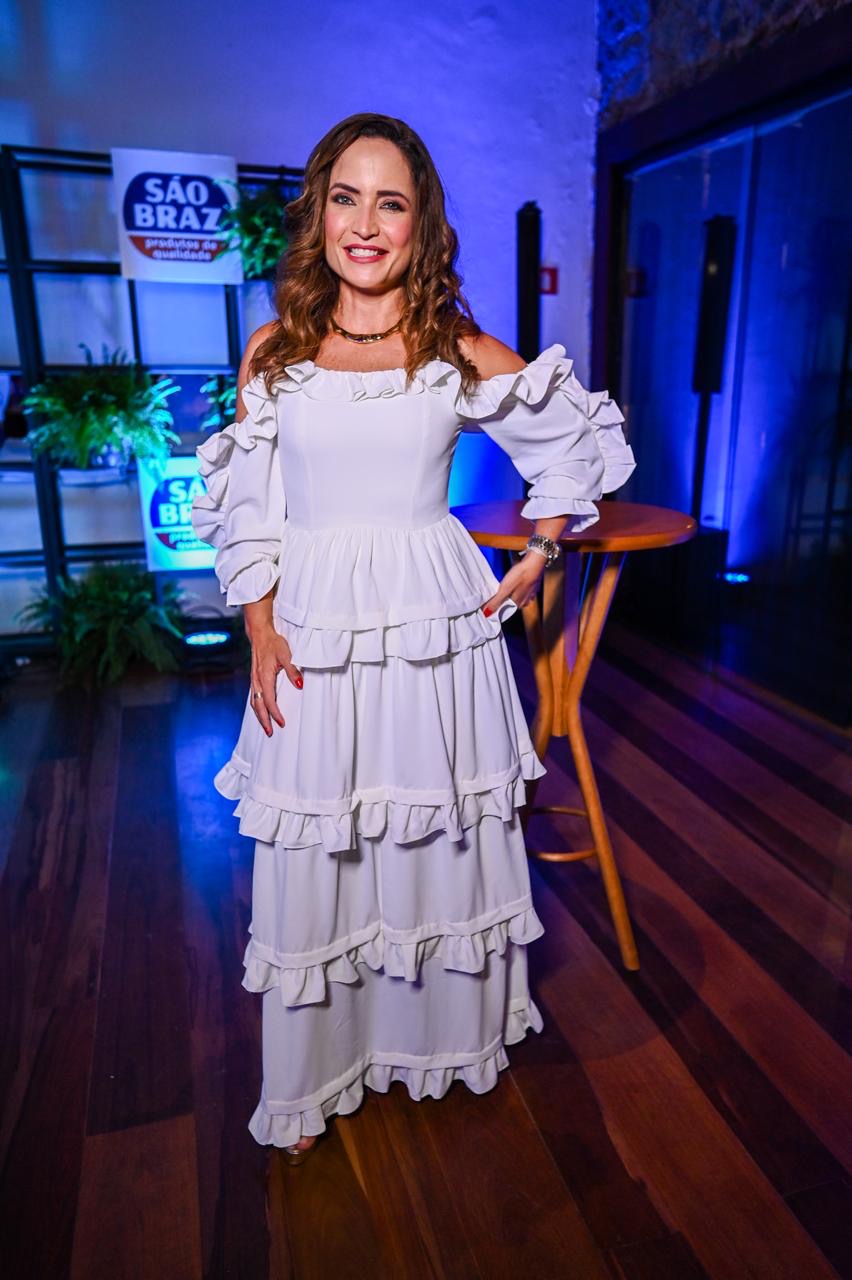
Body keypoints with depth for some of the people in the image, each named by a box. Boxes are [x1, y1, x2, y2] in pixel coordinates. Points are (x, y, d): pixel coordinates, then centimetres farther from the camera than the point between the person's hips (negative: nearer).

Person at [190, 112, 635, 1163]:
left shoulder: (463, 354, 1)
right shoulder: (275, 349, 4)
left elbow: (572, 445, 12)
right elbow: (247, 511, 6)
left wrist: (536, 563, 7)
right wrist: (262, 631, -2)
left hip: (435, 627, 0)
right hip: (315, 631, 1)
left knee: (439, 834, 12)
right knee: (314, 853, 9)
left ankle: (444, 1037, 40)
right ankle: (315, 1071, 34)